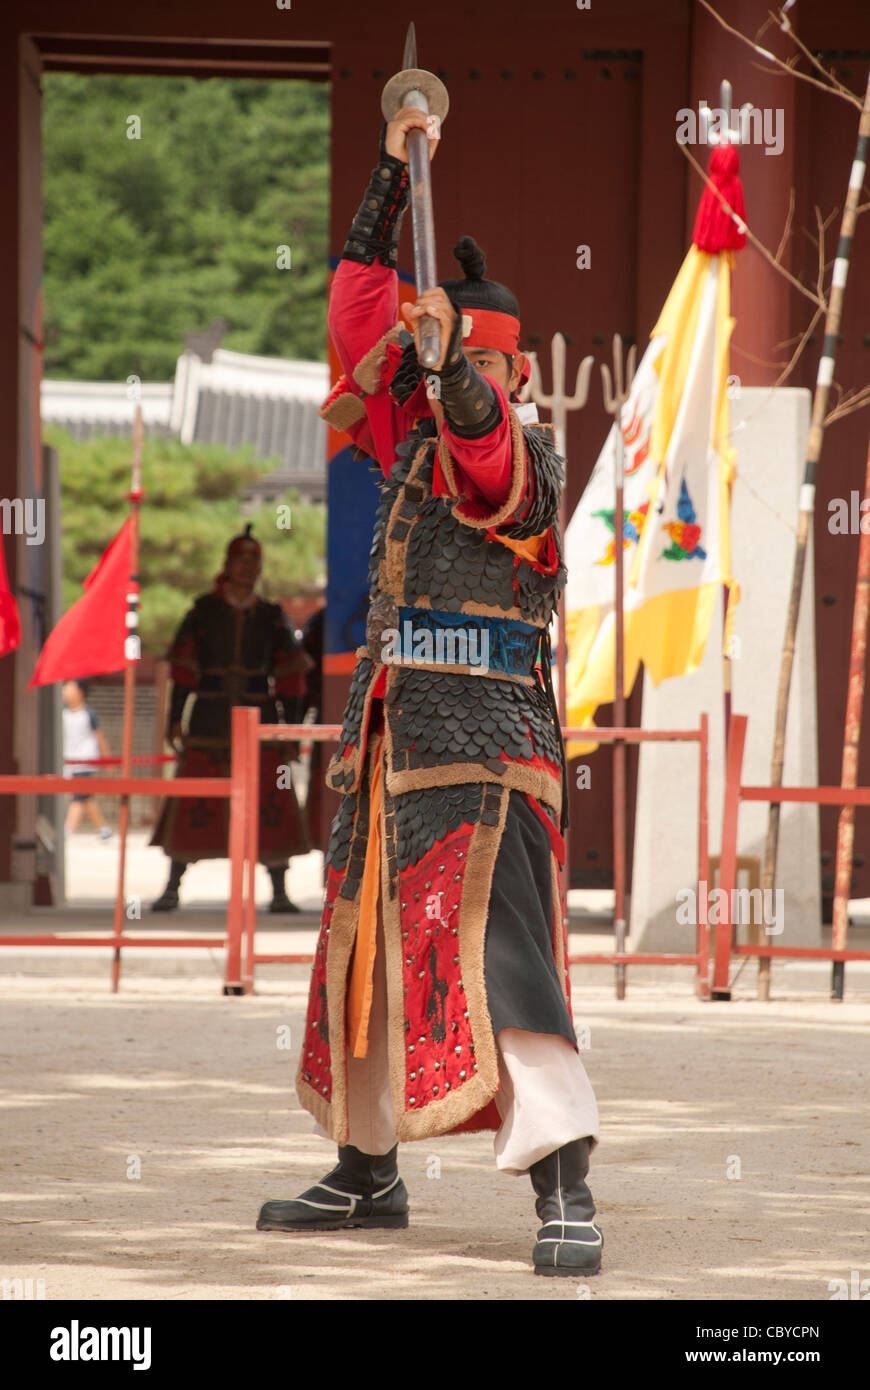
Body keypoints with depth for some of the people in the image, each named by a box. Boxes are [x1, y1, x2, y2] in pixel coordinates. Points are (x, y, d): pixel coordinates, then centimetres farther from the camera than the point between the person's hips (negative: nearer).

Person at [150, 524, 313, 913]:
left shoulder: (272, 618, 7)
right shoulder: (203, 612, 3)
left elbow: (290, 677, 6)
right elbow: (184, 666, -1)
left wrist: (290, 727, 0)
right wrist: (175, 718, -8)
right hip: (209, 724, -1)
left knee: (272, 810, -4)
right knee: (190, 809, -1)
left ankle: (279, 894, 3)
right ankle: (171, 889, 10)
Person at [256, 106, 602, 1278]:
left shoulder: (518, 455, -7)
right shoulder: (413, 431, 14)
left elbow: (478, 421, -32)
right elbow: (358, 305, 22)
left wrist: (454, 357, -51)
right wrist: (391, 176, 21)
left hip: (482, 740, -8)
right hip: (394, 730, 8)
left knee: (493, 939, -20)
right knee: (368, 944, 14)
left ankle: (564, 1189, -26)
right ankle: (367, 1171, 26)